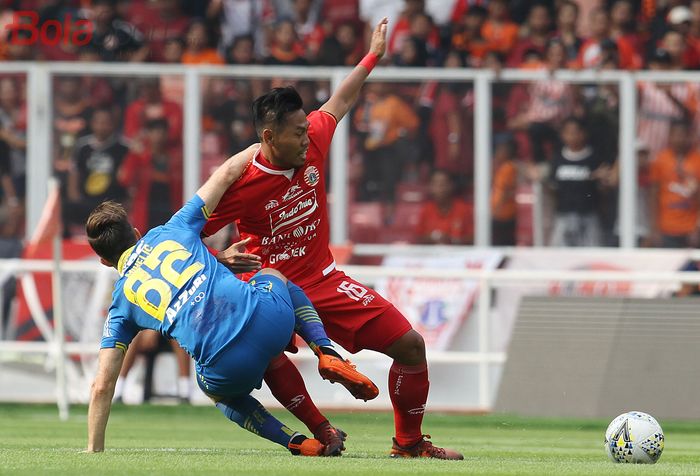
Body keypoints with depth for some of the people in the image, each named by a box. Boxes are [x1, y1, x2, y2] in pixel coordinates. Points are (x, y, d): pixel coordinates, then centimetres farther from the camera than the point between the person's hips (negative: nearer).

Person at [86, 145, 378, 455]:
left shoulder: (120, 305, 17)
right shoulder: (171, 231, 18)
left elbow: (102, 386, 14)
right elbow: (227, 173, 21)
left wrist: (93, 452, 21)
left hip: (227, 369, -1)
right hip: (268, 316, 1)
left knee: (217, 391, 39)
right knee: (274, 276, 39)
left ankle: (297, 443, 15)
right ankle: (328, 355, 16)